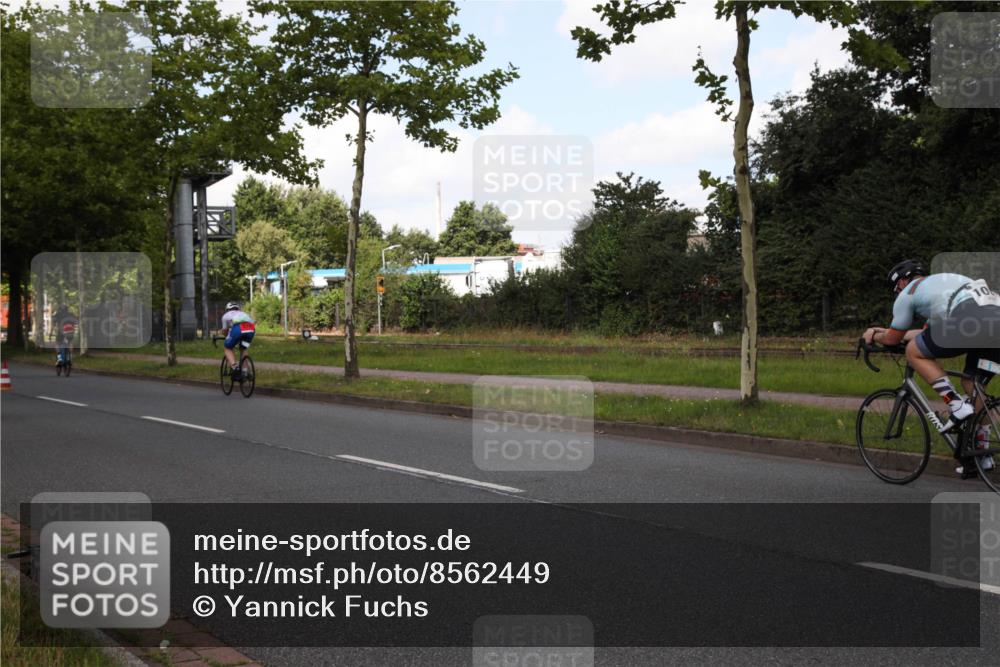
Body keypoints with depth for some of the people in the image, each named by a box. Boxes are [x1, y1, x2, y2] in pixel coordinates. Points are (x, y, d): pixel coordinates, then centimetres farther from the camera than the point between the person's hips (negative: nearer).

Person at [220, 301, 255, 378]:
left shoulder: (226, 315, 33)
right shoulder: (242, 313, 42)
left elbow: (224, 331, 35)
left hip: (237, 328, -4)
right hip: (250, 329, 4)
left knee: (228, 348, 18)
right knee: (243, 349, 28)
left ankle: (234, 366, -6)